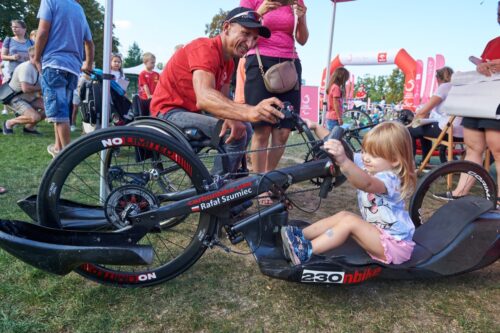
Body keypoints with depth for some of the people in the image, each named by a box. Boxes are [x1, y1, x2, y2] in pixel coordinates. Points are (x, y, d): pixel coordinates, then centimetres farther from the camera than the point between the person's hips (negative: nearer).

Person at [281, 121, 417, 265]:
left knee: (350, 221, -23)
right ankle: (301, 235, -9)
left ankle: (306, 252, -26)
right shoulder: (366, 165, -3)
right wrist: (316, 127, -11)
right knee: (343, 215, -6)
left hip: (394, 243, -9)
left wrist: (343, 161, -68)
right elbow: (338, 146, -2)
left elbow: (367, 184, -51)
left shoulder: (390, 179, -28)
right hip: (375, 229, 9)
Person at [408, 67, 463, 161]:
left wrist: (413, 122, 14)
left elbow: (423, 111, -5)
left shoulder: (444, 87, -1)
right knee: (423, 129, 30)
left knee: (410, 131, 8)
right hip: (462, 131, 8)